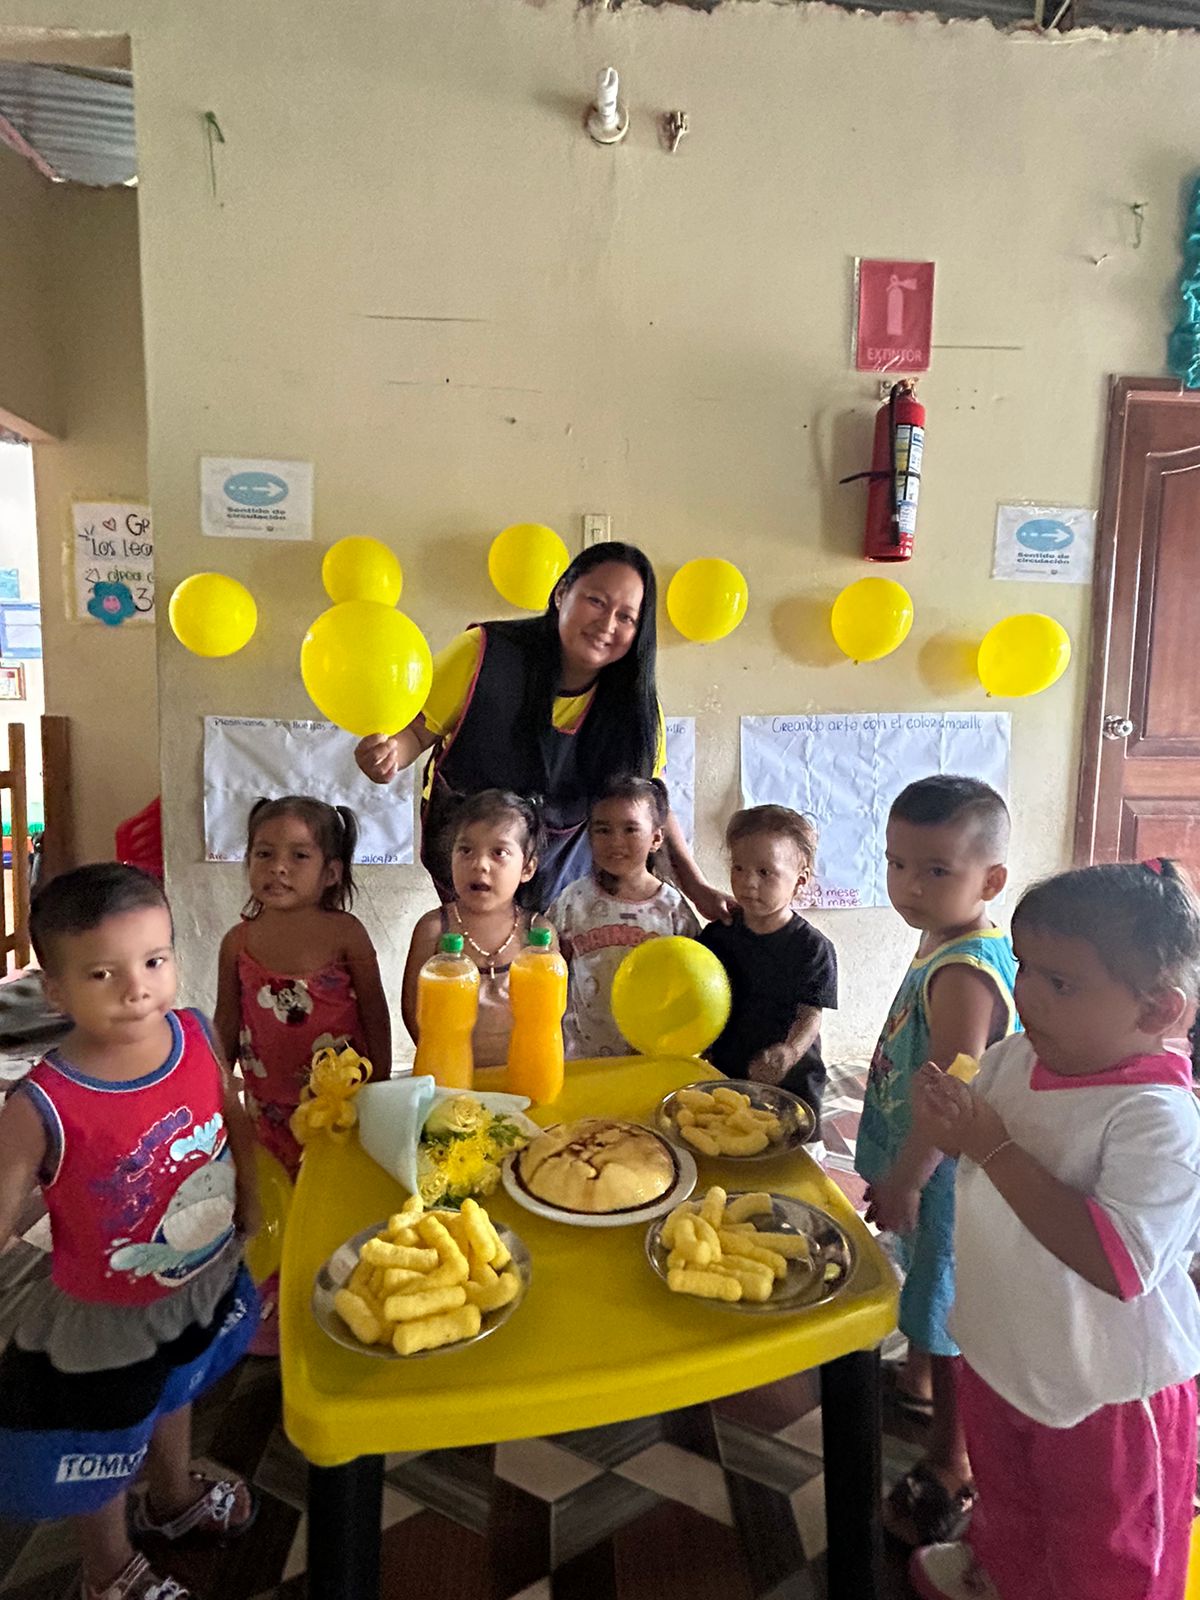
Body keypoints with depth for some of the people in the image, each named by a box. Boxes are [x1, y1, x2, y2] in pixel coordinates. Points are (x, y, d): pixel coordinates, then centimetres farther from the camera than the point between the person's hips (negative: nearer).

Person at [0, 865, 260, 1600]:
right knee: (103, 1454, 24)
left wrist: (254, 1212, 4)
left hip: (205, 1283, 5)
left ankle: (174, 1498, 67)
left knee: (174, 1396, 35)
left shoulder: (198, 1035, -21)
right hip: (105, 1318, -4)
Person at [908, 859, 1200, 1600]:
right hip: (1002, 1353, 7)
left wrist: (994, 1147, -39)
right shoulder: (1016, 1058, -12)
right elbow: (967, 1135, 6)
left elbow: (1120, 1266, -41)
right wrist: (946, 1113, -19)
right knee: (1007, 1494, 35)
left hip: (1100, 1393, -6)